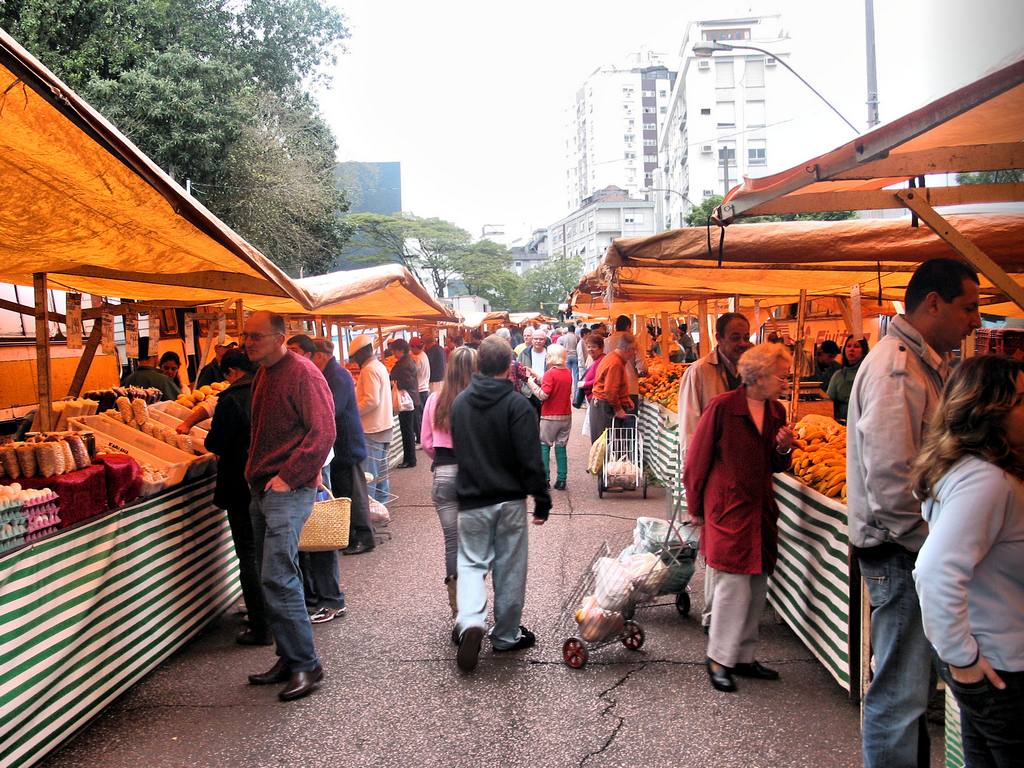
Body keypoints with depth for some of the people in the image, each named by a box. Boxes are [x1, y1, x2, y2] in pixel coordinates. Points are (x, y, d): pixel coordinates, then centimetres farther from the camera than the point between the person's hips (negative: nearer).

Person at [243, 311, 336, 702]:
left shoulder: (302, 373, -12)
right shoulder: (262, 375, 16)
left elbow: (323, 432, -20)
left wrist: (288, 476, -20)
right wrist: (255, 472, 16)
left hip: (289, 491, -9)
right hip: (262, 489, 9)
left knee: (277, 578, -12)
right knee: (273, 577, 13)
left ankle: (306, 665, 0)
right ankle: (289, 659, 23)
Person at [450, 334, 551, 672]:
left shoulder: (459, 403, 2)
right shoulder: (517, 404, -13)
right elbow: (531, 460, -16)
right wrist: (542, 501, -8)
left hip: (471, 501, 3)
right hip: (510, 500, -3)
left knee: (471, 562, 12)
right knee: (509, 568, 10)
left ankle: (470, 622, -11)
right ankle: (506, 635, 21)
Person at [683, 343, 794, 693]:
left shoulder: (776, 411, 7)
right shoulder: (722, 408, -13)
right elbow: (697, 460, -6)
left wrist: (784, 449, -4)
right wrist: (696, 508, 1)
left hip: (761, 511, 7)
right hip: (727, 510, -7)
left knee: (757, 588, 11)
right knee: (734, 586, -5)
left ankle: (744, 656, 25)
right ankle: (719, 659, 11)